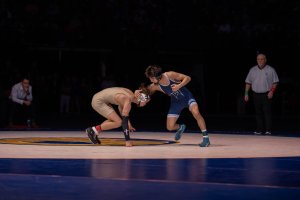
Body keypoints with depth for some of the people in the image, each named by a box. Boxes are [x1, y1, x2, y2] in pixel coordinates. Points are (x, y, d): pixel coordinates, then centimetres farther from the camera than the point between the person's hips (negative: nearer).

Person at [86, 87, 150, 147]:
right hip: (98, 102, -10)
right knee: (118, 122, -13)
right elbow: (124, 122, -26)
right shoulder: (128, 102, -22)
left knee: (113, 120, 21)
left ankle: (94, 132, 15)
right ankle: (94, 130, -4)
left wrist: (129, 124, 21)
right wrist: (128, 141, -26)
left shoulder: (131, 93, 4)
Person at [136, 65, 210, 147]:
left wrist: (179, 86, -36)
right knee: (170, 127, -4)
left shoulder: (170, 75, -25)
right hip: (176, 102, 4)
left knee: (196, 113, -34)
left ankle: (206, 139, -24)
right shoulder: (155, 86, -16)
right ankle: (180, 128, 35)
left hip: (187, 97, -4)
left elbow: (187, 78, -20)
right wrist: (138, 92, -30)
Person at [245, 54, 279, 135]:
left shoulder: (270, 70, 0)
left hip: (266, 95, -3)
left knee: (267, 111, -10)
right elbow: (248, 82, 11)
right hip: (256, 94, 3)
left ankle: (268, 130, -11)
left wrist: (272, 91, -12)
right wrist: (246, 93, 4)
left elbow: (275, 82, 1)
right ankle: (259, 130, 11)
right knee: (258, 112, 5)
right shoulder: (253, 70, 8)